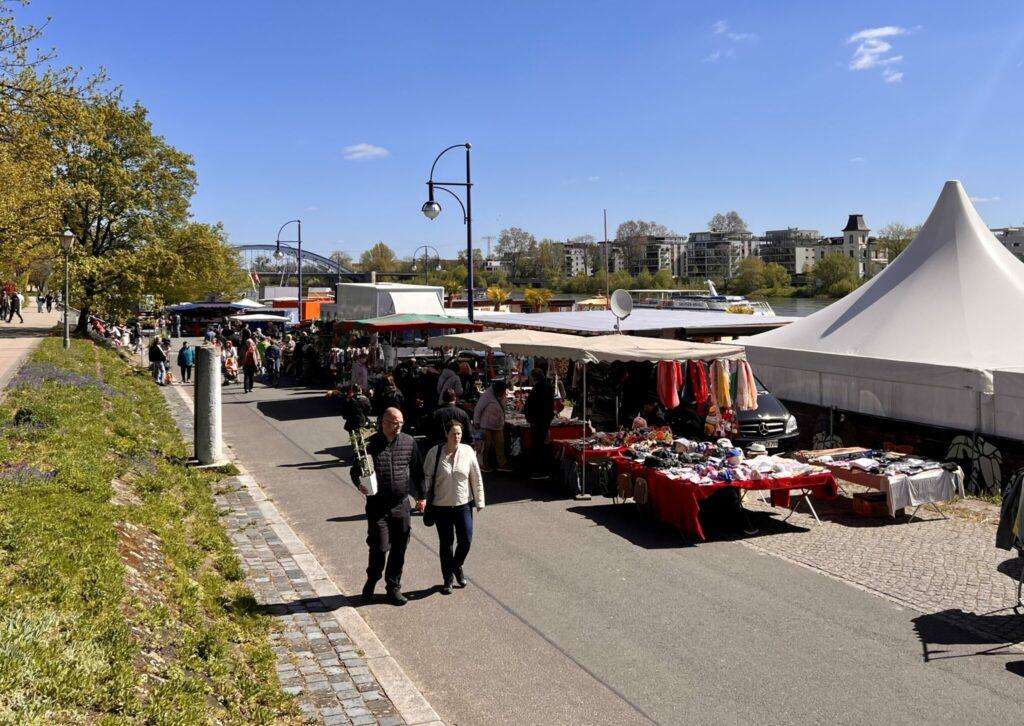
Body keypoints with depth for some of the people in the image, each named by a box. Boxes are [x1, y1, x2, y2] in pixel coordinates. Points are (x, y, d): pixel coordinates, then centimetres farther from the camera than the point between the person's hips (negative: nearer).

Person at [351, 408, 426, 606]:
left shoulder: (409, 442, 2)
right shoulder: (370, 445, -8)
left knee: (399, 549, 8)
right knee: (380, 547, -3)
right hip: (377, 506, -3)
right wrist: (360, 484, -22)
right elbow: (355, 471, -1)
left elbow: (417, 471, 13)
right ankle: (372, 579, 25)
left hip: (401, 504, 3)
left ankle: (393, 588, 22)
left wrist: (421, 496, 15)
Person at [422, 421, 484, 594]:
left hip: (464, 504, 1)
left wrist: (479, 501, 3)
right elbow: (426, 478, -3)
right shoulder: (435, 453, -9)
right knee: (446, 543, 8)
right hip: (441, 506, -1)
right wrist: (425, 501, -3)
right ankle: (447, 579, 25)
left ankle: (457, 566, 32)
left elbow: (476, 478, 2)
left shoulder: (468, 451, -5)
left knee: (466, 540, 2)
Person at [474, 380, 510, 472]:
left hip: (498, 426, 7)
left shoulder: (502, 396, 4)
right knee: (486, 445, 1)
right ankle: (483, 464, 14)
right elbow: (478, 409, -16)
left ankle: (502, 464, 16)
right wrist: (477, 423, -14)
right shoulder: (487, 395, -19)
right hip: (486, 426, -7)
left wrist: (502, 423, 17)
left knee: (500, 444, 7)